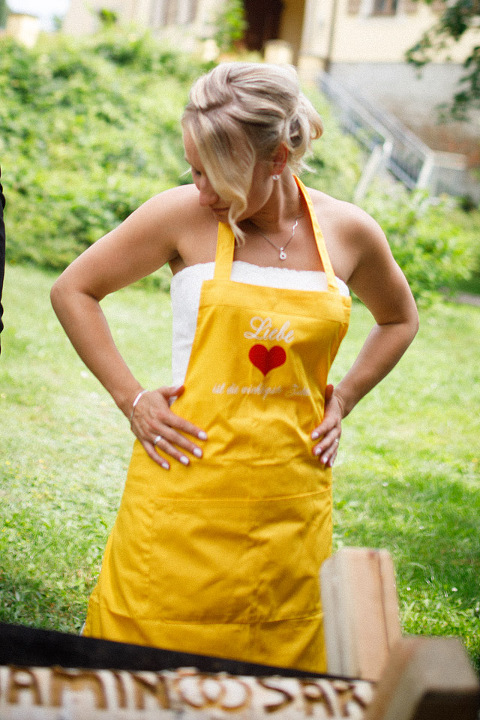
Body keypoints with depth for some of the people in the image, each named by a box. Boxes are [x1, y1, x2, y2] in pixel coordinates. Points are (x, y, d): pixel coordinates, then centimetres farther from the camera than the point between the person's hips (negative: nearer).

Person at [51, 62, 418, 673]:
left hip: (292, 498, 2)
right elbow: (72, 290, 4)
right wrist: (130, 397, -2)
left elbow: (399, 319, 21)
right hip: (185, 482, -2)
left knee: (280, 668, 11)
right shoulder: (185, 215, -6)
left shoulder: (348, 232, 1)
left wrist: (343, 400, 8)